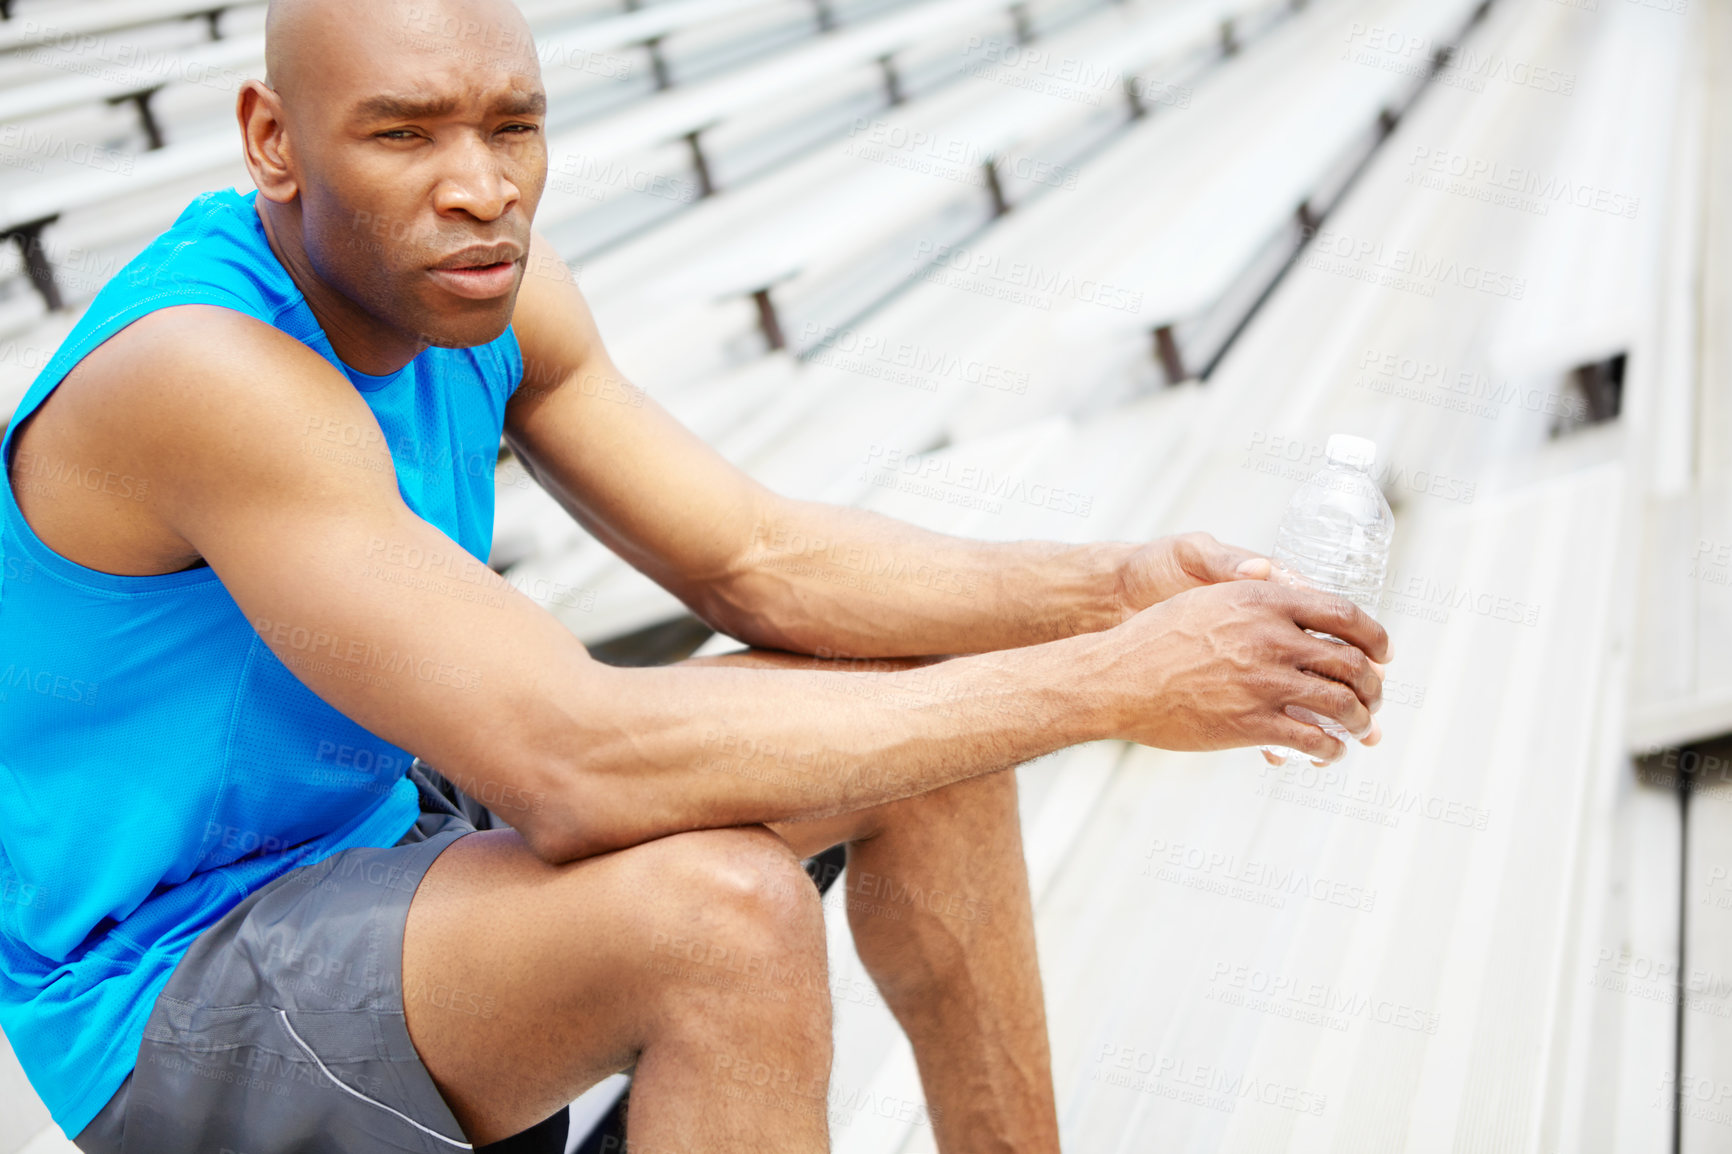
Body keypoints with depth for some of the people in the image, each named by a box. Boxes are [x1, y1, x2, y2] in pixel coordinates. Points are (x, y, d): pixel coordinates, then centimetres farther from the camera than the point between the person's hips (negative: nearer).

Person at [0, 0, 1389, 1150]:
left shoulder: (484, 281, -5)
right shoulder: (201, 369, -30)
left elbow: (758, 558, -3)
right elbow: (579, 768, -37)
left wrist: (1106, 591, -19)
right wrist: (1105, 687, -34)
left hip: (383, 826, 8)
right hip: (166, 1001, -8)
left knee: (923, 705, -1)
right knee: (722, 909, -35)